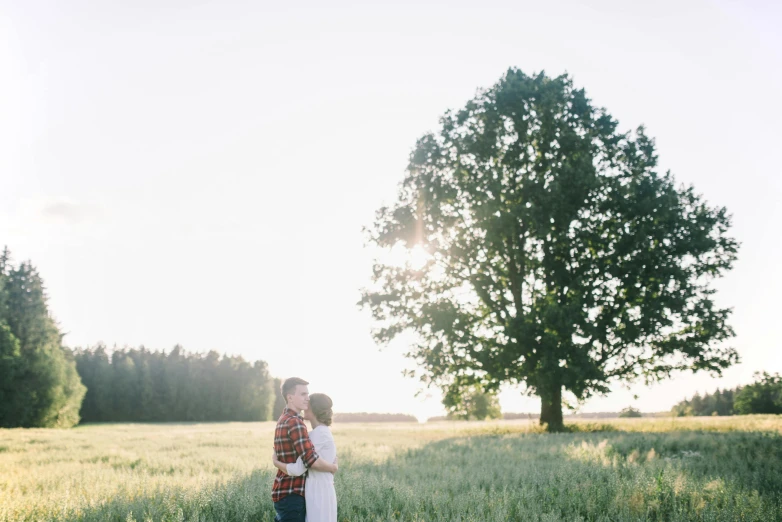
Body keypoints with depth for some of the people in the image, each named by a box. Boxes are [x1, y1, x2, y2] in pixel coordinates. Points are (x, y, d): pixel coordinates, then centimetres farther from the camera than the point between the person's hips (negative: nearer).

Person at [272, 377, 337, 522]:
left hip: (286, 493, 10)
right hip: (292, 495, -10)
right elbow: (311, 460, -27)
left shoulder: (283, 420, 14)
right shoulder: (294, 423, -18)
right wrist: (333, 467, -7)